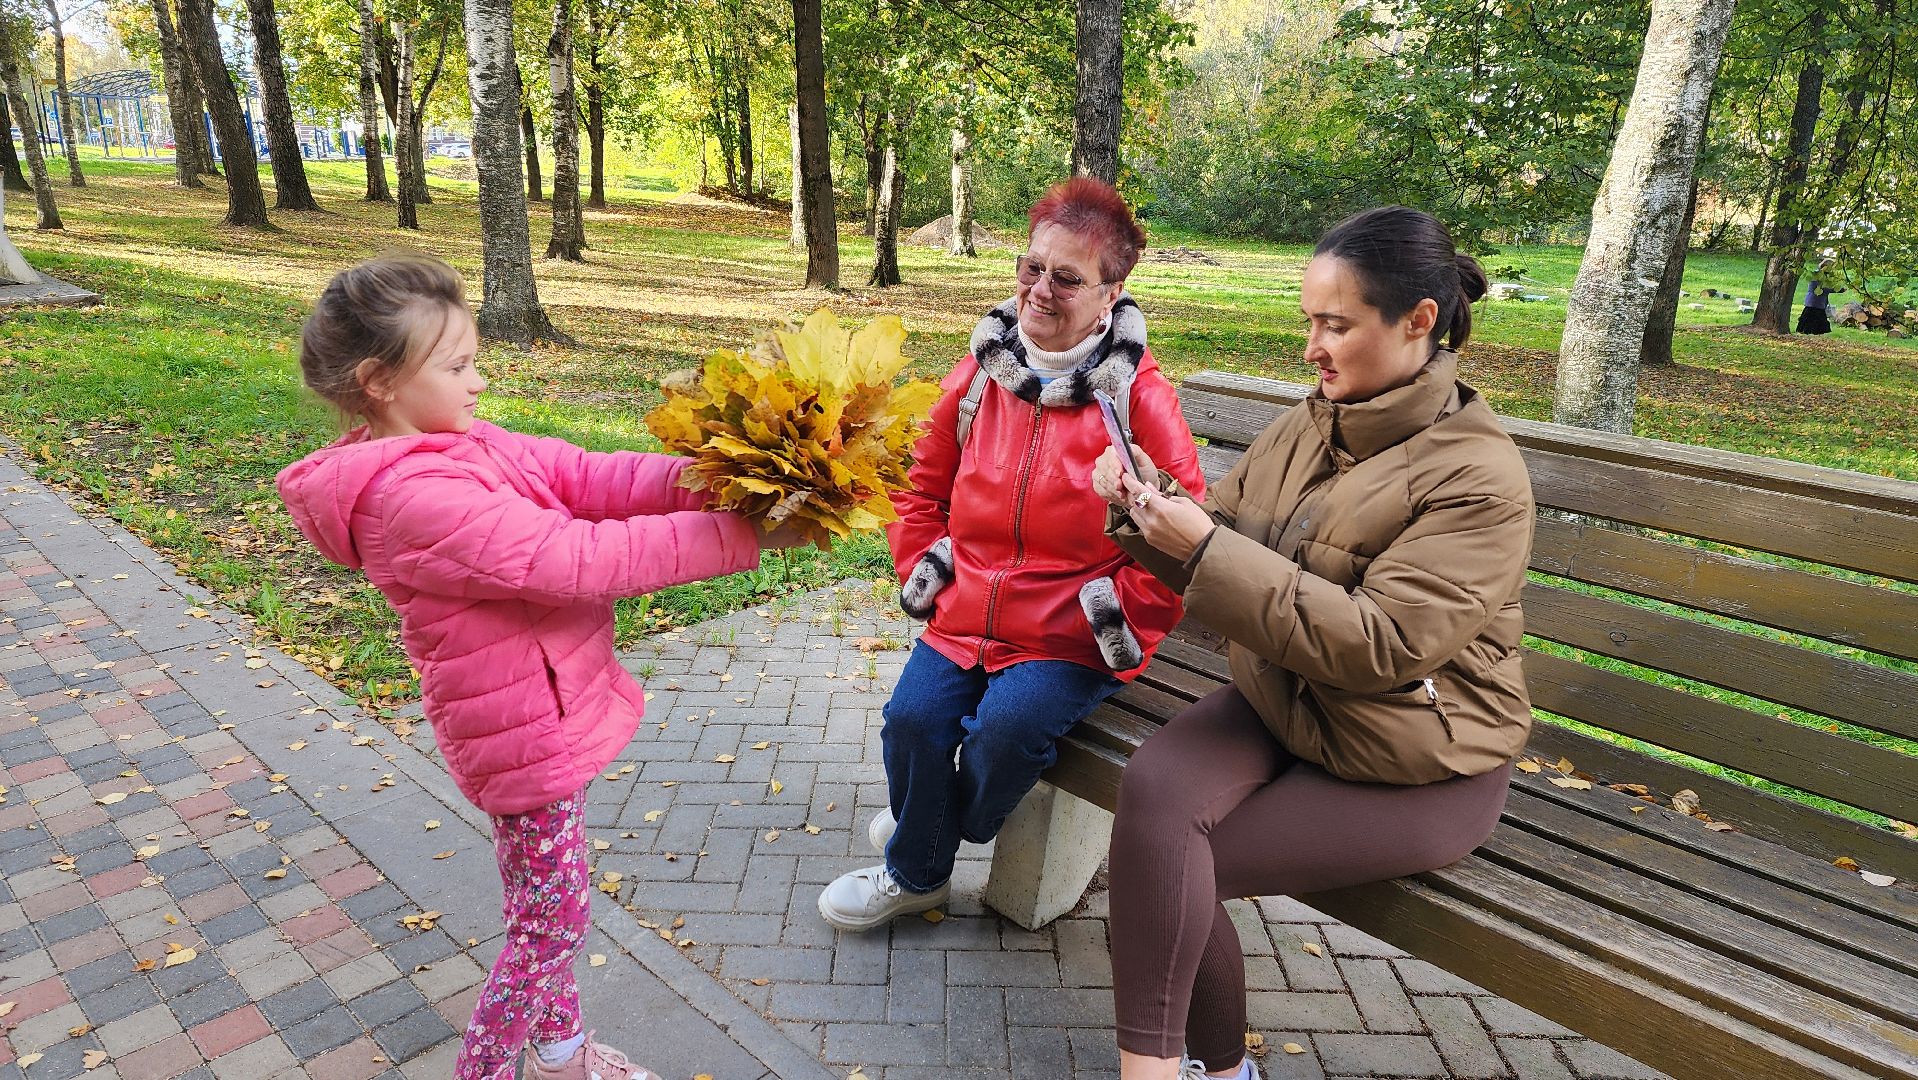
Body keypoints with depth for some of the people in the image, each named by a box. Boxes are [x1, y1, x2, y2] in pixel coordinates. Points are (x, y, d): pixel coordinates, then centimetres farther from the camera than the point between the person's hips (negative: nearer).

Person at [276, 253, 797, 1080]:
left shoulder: (463, 447, 2)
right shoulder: (415, 497, -27)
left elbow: (591, 476, -7)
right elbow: (578, 559, -31)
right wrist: (736, 536, -28)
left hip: (543, 710, 10)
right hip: (528, 732, -10)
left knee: (545, 903, 25)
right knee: (550, 919, 8)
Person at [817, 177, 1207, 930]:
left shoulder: (1139, 396, -10)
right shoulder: (980, 373, 3)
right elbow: (924, 485, 15)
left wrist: (1117, 616, -9)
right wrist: (925, 570, 5)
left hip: (1071, 639, -4)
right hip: (965, 614, 4)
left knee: (1004, 730, -25)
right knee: (911, 719, -14)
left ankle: (930, 843, 12)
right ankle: (917, 873, 17)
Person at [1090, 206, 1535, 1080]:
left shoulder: (1477, 477, -17)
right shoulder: (1310, 423, 3)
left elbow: (1376, 645, -26)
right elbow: (1216, 553, 9)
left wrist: (1205, 548, -28)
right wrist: (1148, 507, -13)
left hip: (1414, 769, -5)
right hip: (1280, 704, 6)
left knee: (1177, 865, -18)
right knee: (1153, 789, -22)